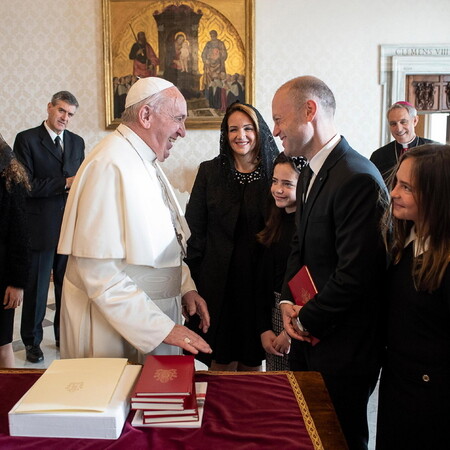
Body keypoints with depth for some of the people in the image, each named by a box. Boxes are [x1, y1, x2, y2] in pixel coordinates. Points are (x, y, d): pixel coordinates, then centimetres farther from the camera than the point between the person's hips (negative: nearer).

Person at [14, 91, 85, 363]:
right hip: (40, 226, -4)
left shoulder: (77, 142, 12)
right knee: (36, 287, 7)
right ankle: (32, 341, 24)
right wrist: (63, 184, -18)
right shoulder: (27, 139, -4)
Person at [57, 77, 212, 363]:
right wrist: (161, 327, -25)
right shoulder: (110, 167, -21)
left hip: (154, 314, 9)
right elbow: (100, 272, -27)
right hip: (115, 328, -9)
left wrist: (186, 286, 5)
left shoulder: (145, 163, 10)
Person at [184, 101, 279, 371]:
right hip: (218, 277, 0)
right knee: (222, 361, 8)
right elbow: (194, 229, 2)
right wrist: (194, 278, -3)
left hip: (260, 278, 0)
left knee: (253, 359, 13)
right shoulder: (210, 171, 2)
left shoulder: (275, 173, 0)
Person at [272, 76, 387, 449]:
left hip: (342, 348, -8)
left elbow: (356, 273, -25)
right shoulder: (310, 174, 9)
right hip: (310, 339, 8)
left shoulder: (359, 179, -23)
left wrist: (307, 320, -13)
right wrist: (287, 300, 0)